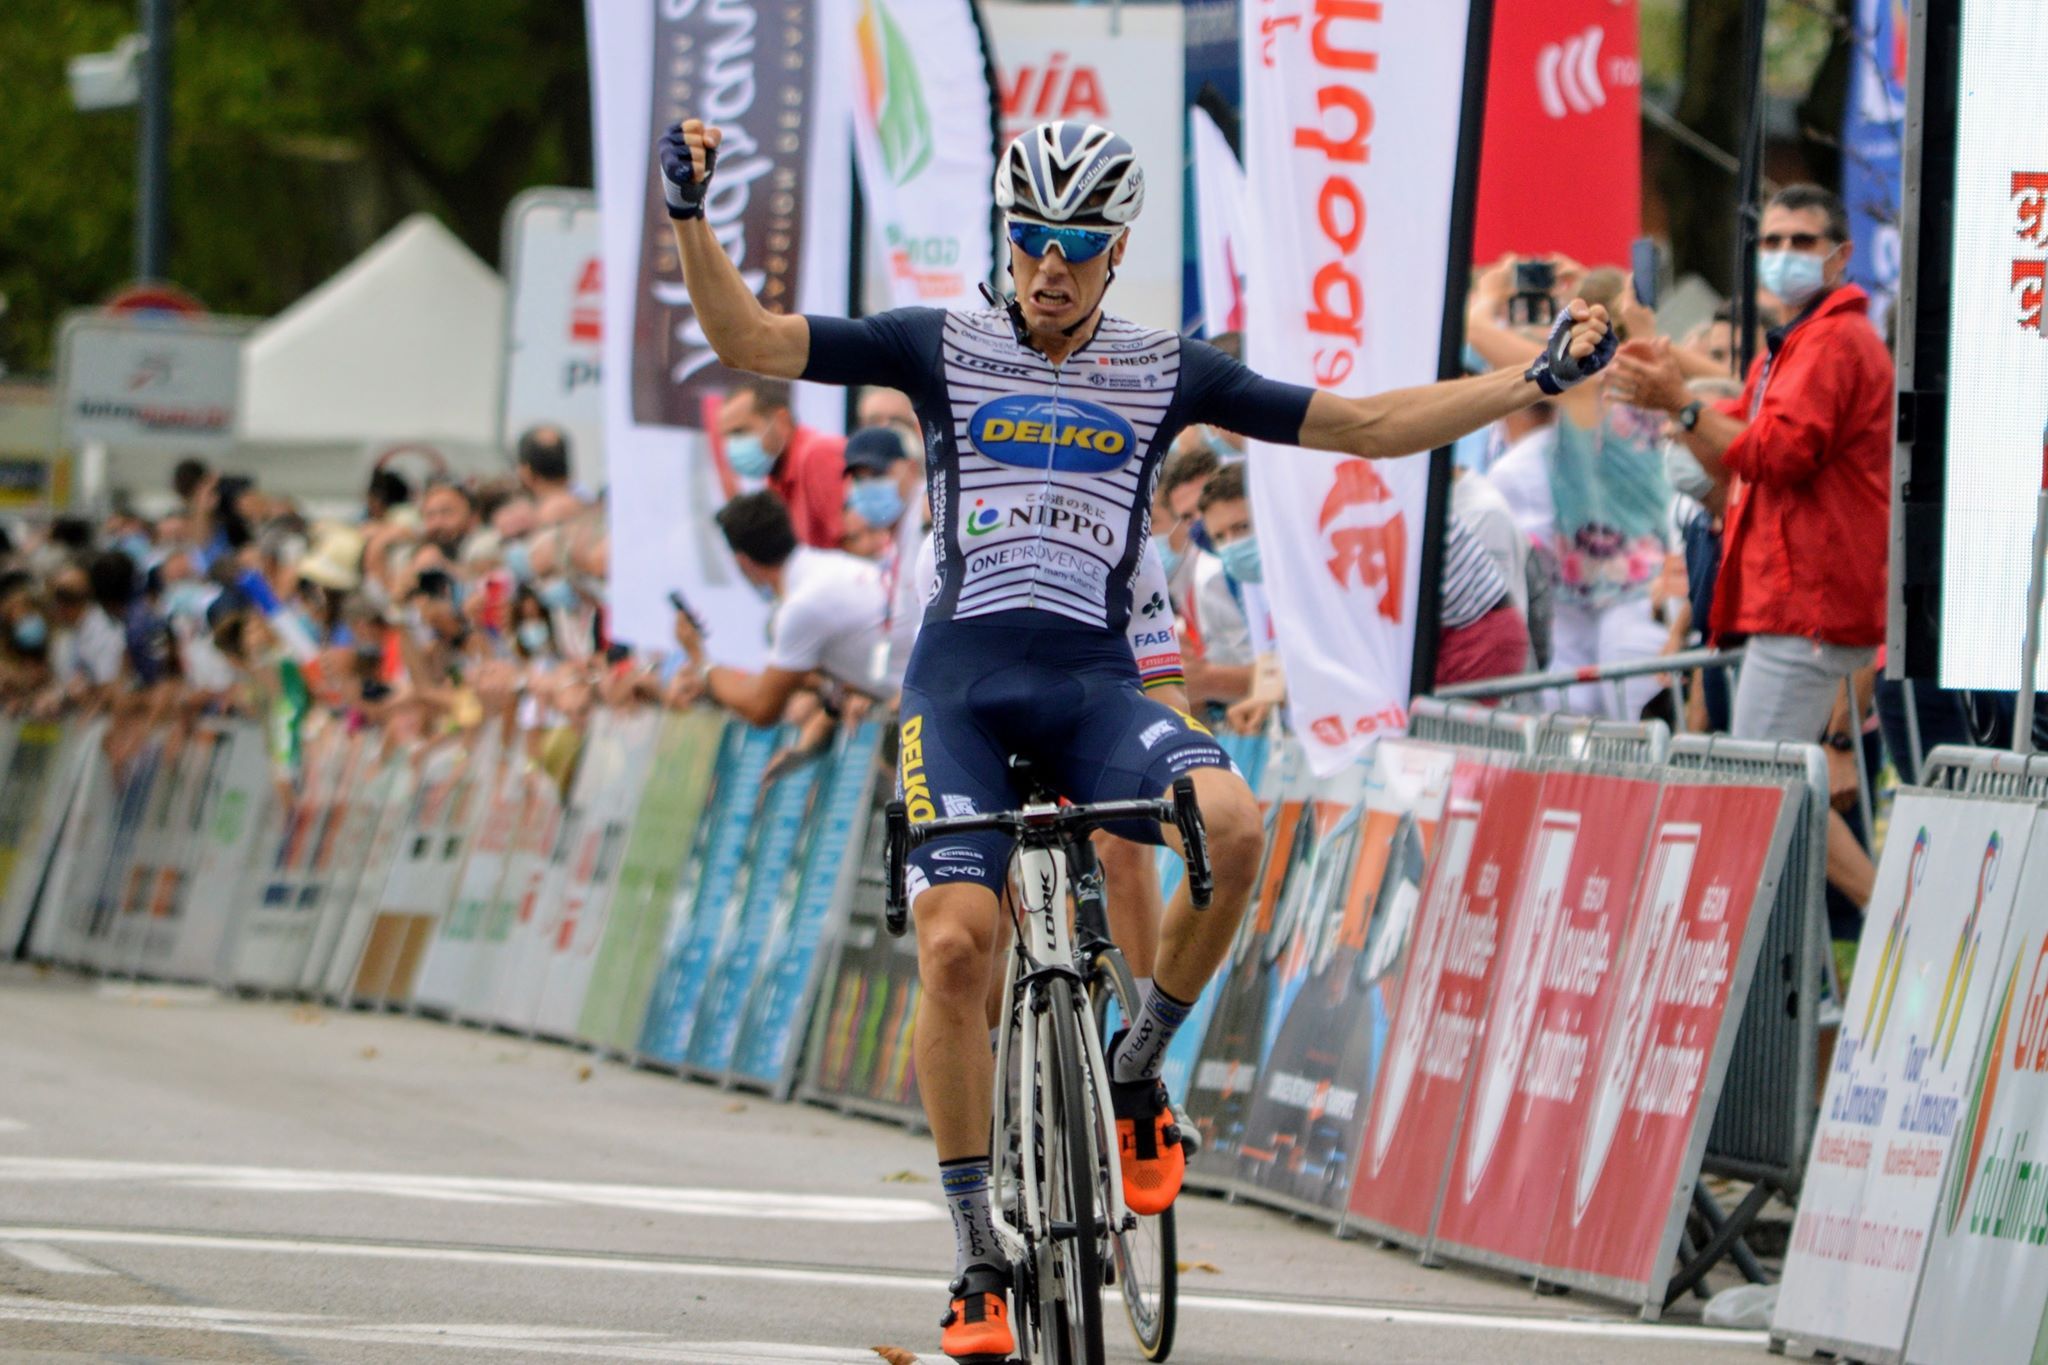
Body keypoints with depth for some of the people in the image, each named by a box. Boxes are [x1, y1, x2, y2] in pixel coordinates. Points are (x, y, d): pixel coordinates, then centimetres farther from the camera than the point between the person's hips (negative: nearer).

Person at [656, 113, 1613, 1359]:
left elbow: (1365, 426, 12)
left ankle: (1137, 1072, -6)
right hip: (962, 682, -1)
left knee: (1232, 824, -30)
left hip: (1095, 684, 1)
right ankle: (980, 1260, -5)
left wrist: (1537, 380, 6)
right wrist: (692, 220, -14)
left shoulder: (1167, 373, 10)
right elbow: (749, 339, 2)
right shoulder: (940, 348, 7)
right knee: (956, 943, -18)